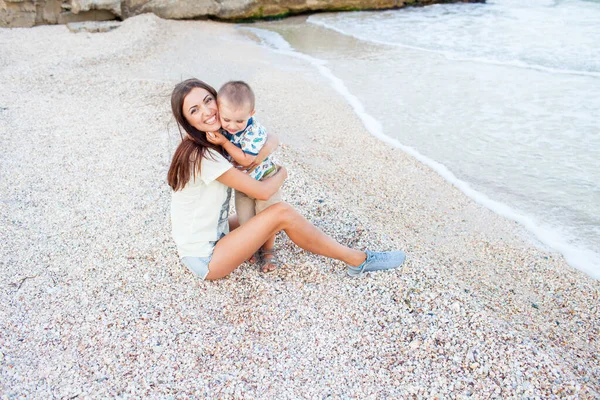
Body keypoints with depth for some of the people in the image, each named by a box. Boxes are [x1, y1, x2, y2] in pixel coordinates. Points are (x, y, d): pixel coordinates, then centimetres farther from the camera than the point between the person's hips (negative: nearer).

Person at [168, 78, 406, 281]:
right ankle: (357, 260, -4)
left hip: (213, 236, 9)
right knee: (282, 213, -18)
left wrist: (262, 154, -15)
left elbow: (271, 139, 7)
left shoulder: (211, 141, 1)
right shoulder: (203, 156, -26)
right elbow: (262, 192, -22)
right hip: (204, 259, -9)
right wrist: (282, 173, -3)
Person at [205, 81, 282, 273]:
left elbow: (245, 160, -35)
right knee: (245, 220, 10)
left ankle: (268, 250, 29)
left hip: (265, 179, -5)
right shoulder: (221, 127, -17)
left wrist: (224, 142, -37)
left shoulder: (255, 131, -33)